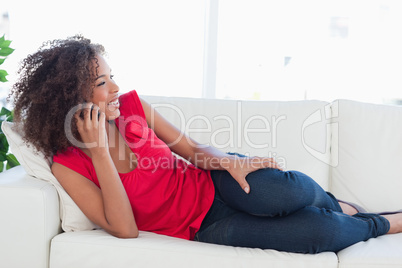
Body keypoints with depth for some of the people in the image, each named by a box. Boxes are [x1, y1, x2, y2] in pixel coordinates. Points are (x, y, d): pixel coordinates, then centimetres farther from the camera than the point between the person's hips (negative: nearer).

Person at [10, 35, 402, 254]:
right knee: (321, 232, -19)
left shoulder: (130, 104, -5)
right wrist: (100, 150, -27)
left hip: (214, 183, 3)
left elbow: (193, 150, 2)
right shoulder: (68, 165, -14)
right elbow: (125, 229, -21)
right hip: (200, 227, -3)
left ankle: (338, 207, 9)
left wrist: (228, 160, -19)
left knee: (287, 190, -29)